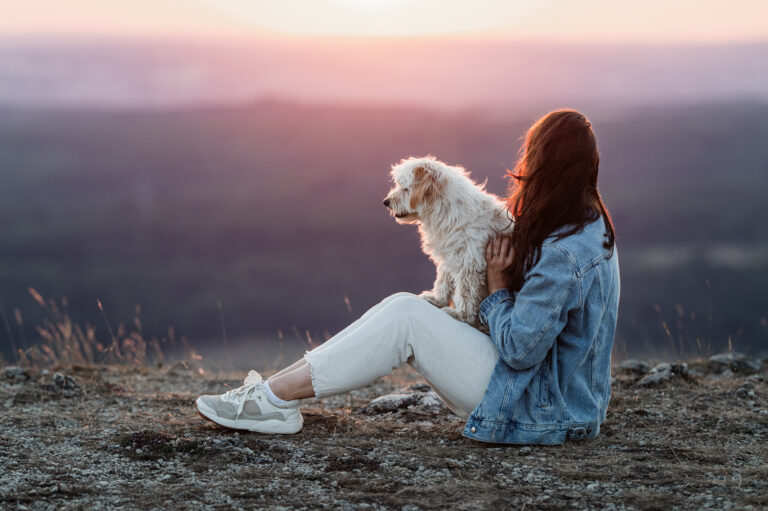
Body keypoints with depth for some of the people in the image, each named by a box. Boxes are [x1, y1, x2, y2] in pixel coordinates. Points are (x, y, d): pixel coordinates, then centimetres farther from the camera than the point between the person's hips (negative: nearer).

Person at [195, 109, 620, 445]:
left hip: (538, 412, -10)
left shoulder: (563, 255, -24)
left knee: (403, 317, -15)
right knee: (401, 309, 3)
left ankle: (271, 400, -10)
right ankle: (277, 388, 0)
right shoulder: (593, 226, 9)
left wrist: (496, 286, -9)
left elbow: (519, 349, -23)